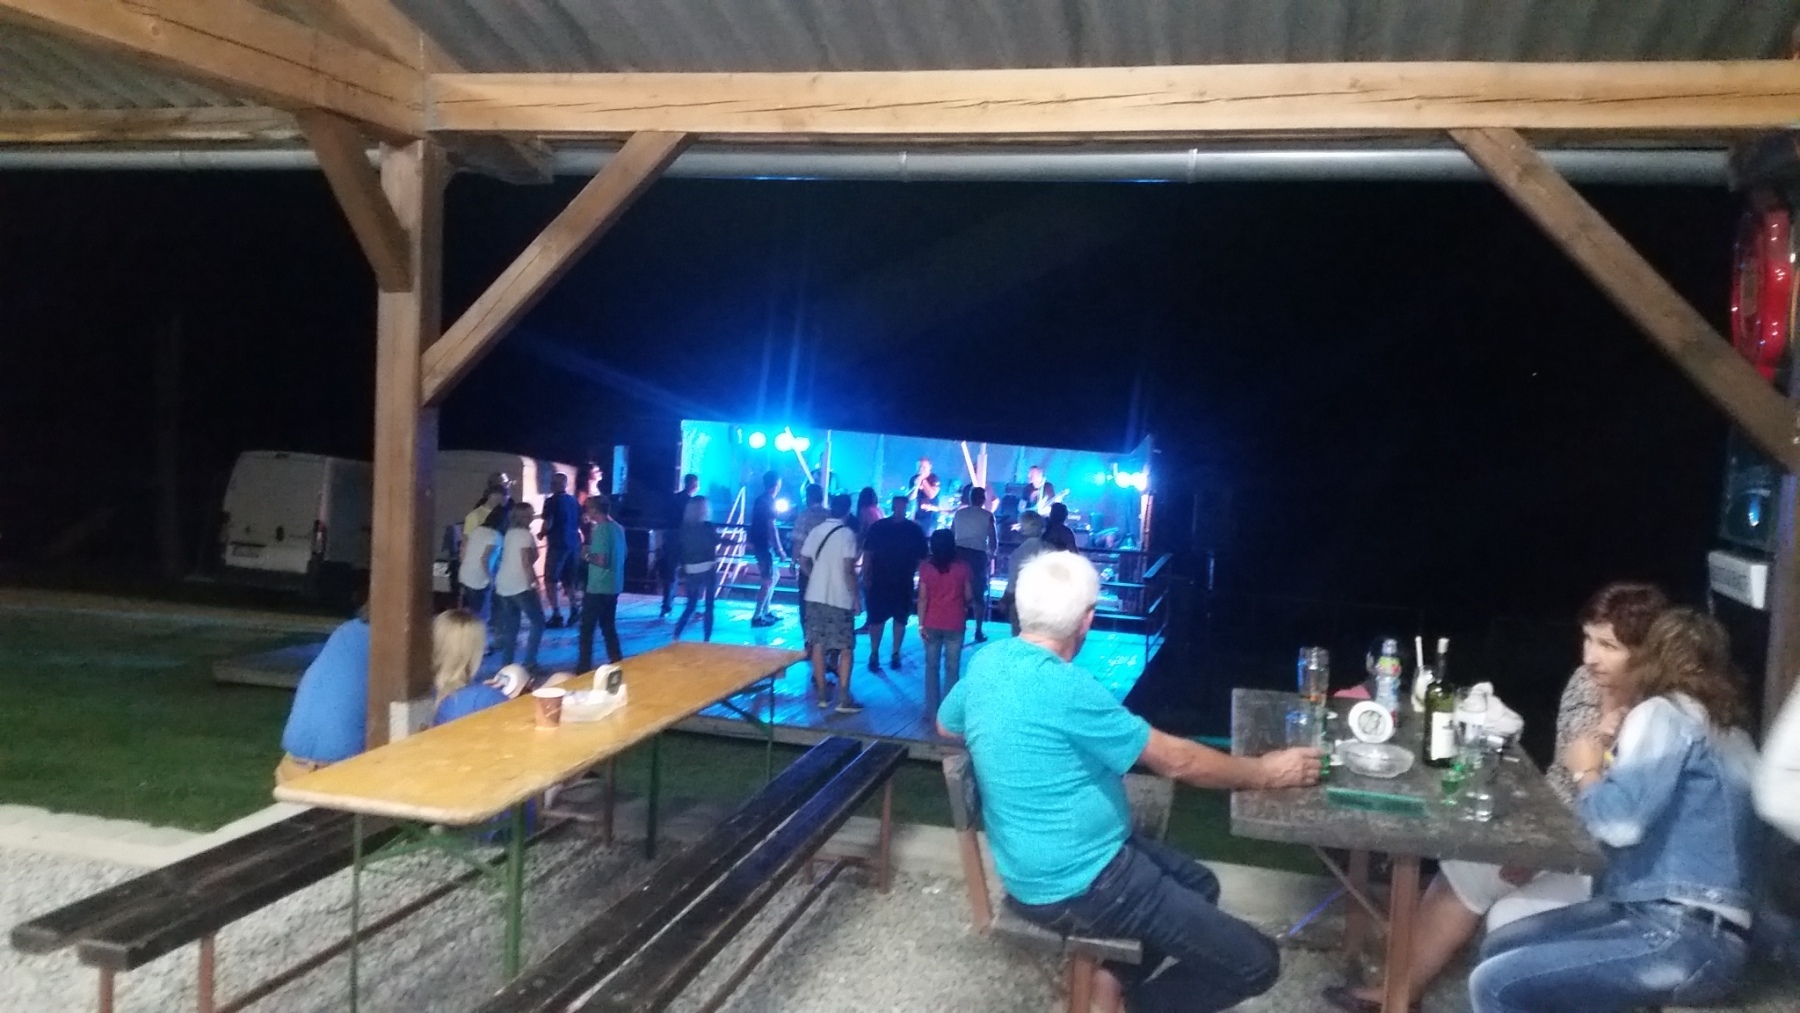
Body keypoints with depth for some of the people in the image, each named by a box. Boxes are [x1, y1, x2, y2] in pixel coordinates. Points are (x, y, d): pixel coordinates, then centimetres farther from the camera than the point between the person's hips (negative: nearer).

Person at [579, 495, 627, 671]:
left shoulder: (600, 530, -18)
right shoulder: (618, 528, 8)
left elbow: (602, 561, -25)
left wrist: (587, 555, -8)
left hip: (597, 588, -8)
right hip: (614, 587, 8)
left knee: (587, 628, 1)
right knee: (609, 627, 17)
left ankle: (584, 668, 4)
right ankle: (617, 664, 19)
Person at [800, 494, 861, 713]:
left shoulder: (816, 531, 5)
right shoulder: (847, 534, -11)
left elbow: (804, 560, 9)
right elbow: (848, 569, -17)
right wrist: (856, 597, -9)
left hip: (816, 595, 5)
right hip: (840, 598, -5)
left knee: (818, 645, 10)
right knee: (846, 648, 2)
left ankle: (821, 694, 14)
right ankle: (844, 698, -1)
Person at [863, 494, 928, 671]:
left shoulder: (914, 530, 0)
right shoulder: (878, 527, -1)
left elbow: (921, 557, 4)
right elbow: (868, 553, 1)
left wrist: (912, 573, -4)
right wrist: (866, 577, -4)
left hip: (904, 583, 1)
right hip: (879, 581, -1)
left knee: (900, 619, 7)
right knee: (876, 618, 0)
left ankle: (896, 654, 17)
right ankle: (874, 654, 9)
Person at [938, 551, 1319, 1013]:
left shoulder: (987, 661, -2)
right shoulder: (1065, 687, -27)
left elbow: (946, 726, 19)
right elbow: (1176, 760, -17)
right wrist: (1266, 771, -2)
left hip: (1039, 864, 10)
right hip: (1074, 885, -9)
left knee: (1199, 884, 25)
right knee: (1255, 963, -6)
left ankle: (1113, 976, 16)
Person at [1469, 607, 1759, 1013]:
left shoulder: (1664, 712, -7)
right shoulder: (1724, 728, 21)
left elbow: (1619, 822, -21)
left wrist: (1587, 771, -3)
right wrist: (1617, 753, 9)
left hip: (1683, 937, -10)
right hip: (1690, 924, 10)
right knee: (1500, 948, 14)